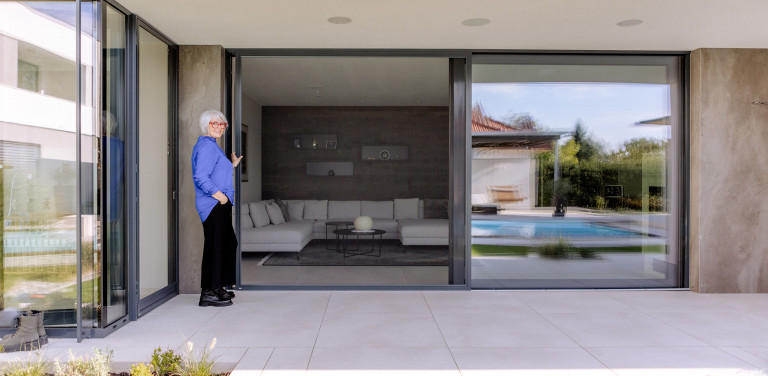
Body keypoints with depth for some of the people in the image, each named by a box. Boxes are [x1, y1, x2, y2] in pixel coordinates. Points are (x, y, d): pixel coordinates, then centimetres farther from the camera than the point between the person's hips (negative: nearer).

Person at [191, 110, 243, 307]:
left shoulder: (211, 145, 20)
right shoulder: (206, 146, -12)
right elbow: (201, 178, -21)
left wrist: (232, 165, 25)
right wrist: (221, 197, -20)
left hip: (219, 205, 11)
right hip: (214, 205, -11)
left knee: (228, 243, 17)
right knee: (214, 246, -7)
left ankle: (218, 288, 28)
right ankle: (209, 293, 1)